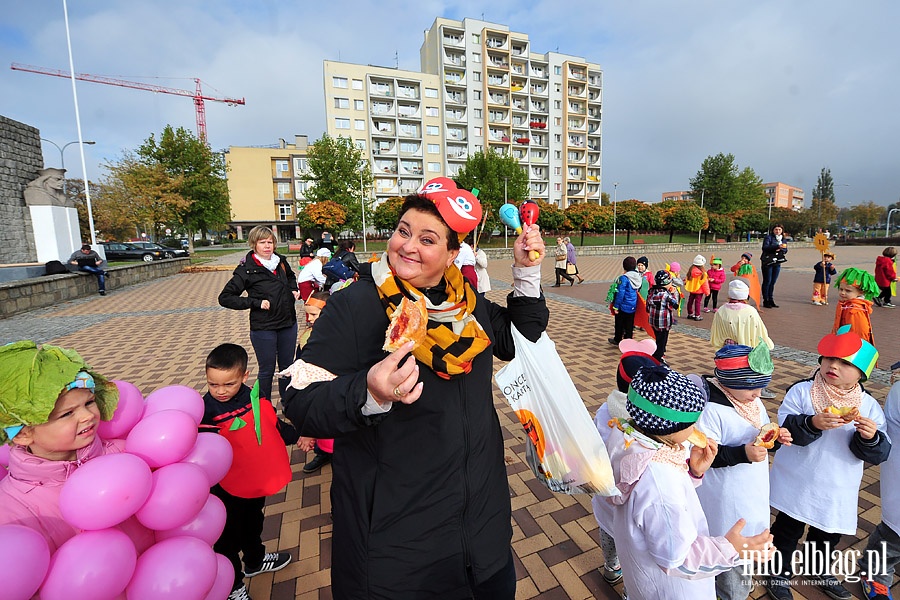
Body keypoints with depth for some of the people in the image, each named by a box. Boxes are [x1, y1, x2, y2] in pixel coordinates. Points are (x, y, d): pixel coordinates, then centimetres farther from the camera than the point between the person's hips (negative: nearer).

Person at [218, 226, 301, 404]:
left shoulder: (281, 261, 3)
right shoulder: (246, 270, -12)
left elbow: (291, 276, 27)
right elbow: (224, 298, -11)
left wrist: (293, 290, 8)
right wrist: (256, 303, -18)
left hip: (288, 324, 5)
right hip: (263, 328, -5)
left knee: (287, 366, 17)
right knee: (267, 370, 7)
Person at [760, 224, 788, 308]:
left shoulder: (783, 239, 15)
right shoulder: (768, 237, -3)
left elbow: (785, 250, 9)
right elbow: (765, 247, -17)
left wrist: (780, 249, -12)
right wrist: (777, 246, -27)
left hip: (777, 263, 5)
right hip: (768, 262, -5)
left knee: (773, 282, 8)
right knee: (767, 281, -4)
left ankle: (771, 300, 14)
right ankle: (765, 301, 1)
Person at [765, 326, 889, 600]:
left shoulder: (869, 405, -6)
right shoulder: (801, 391, -16)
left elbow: (877, 454, -9)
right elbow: (784, 428, -23)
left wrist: (870, 437, -29)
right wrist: (812, 423, -40)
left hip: (837, 492, 3)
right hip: (796, 484, -3)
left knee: (828, 535, 25)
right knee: (788, 530, 14)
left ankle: (818, 570, 53)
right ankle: (779, 572, 37)